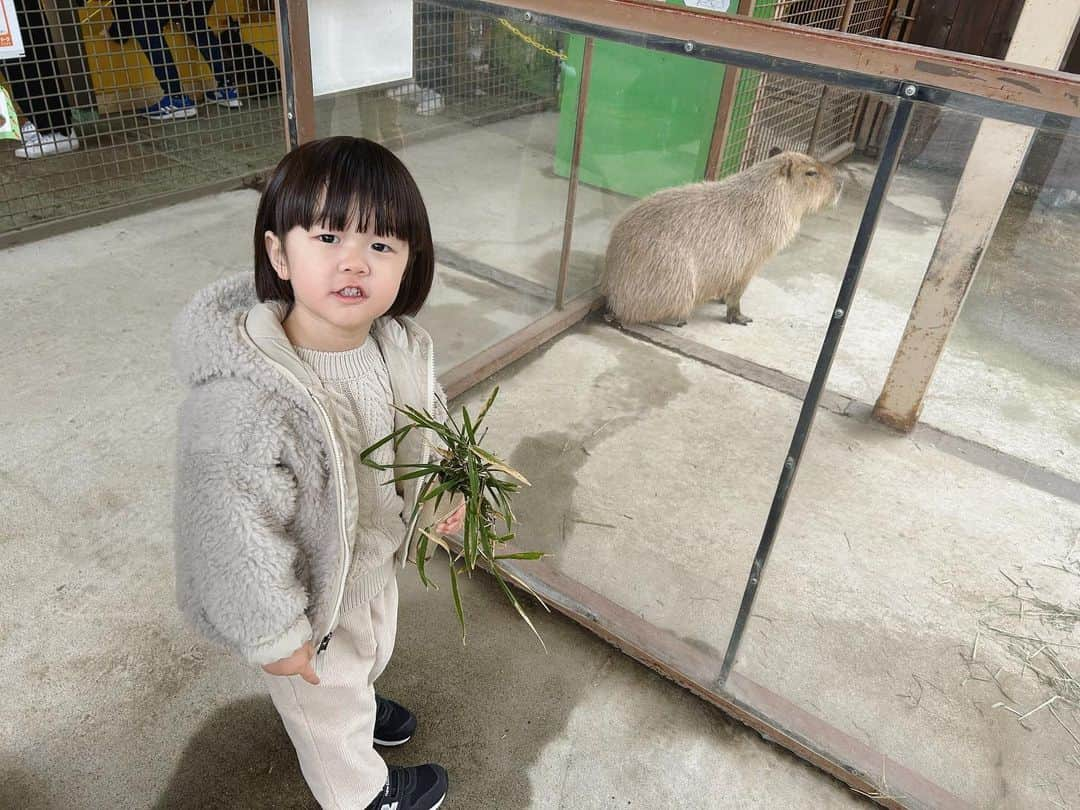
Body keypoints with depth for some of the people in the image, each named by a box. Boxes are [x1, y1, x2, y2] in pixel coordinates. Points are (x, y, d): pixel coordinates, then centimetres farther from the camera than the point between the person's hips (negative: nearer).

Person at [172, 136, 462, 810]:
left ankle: (361, 702, 70)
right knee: (327, 705, 24)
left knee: (371, 653, 36)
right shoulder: (241, 402, -40)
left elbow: (431, 422, 4)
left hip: (377, 558, 6)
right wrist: (274, 634, -20)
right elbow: (236, 533, -30)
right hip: (312, 594, -6)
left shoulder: (400, 347, -17)